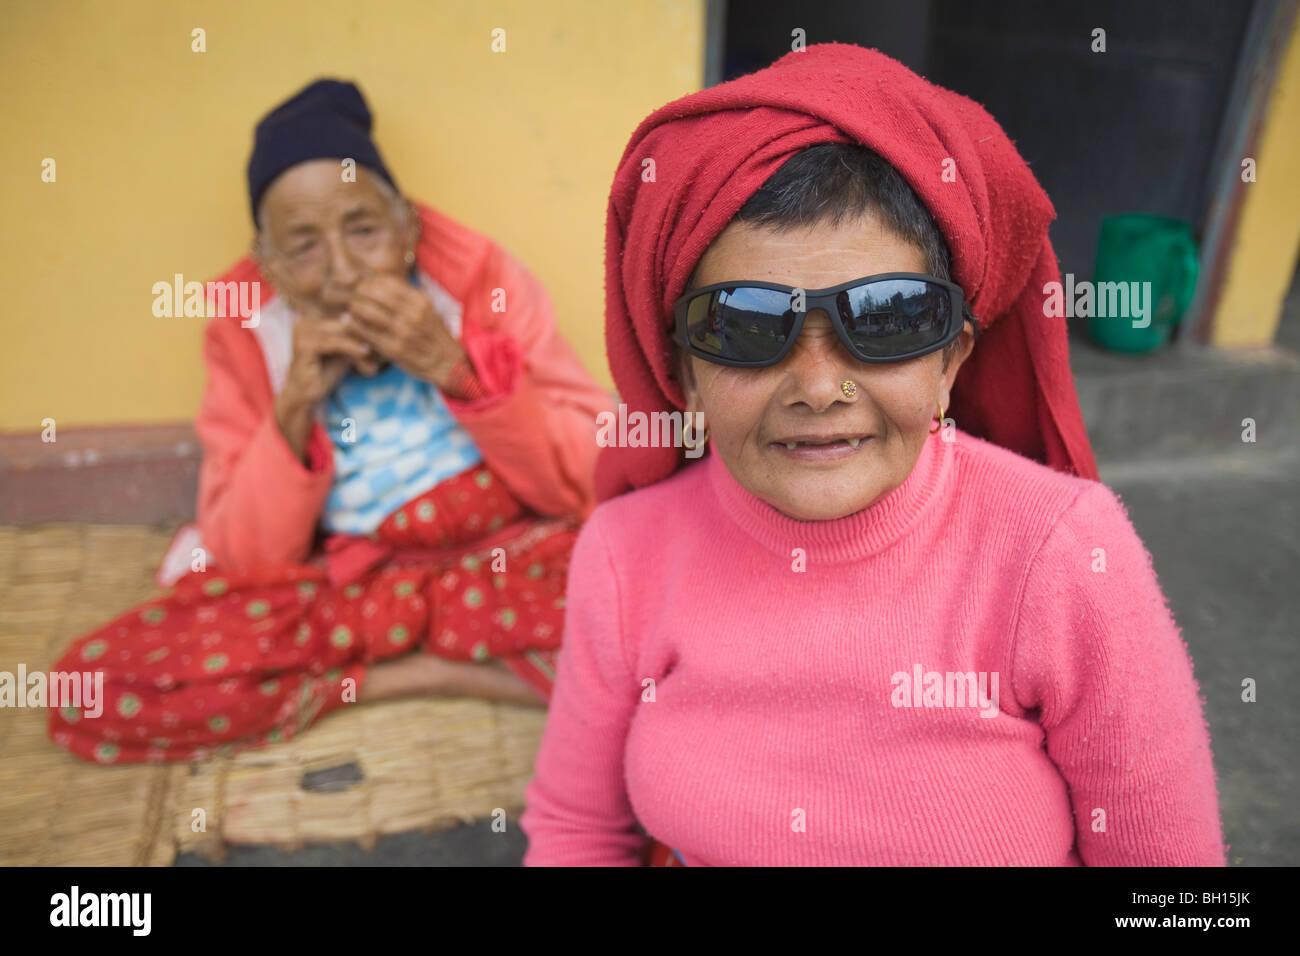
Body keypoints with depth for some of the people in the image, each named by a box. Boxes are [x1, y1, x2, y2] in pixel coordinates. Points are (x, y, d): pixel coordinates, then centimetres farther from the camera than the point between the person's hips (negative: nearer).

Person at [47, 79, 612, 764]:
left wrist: (454, 367, -24)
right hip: (338, 585, 2)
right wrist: (294, 407, -20)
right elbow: (248, 560, -5)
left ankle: (372, 661, -11)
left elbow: (587, 483, -11)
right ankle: (425, 671, -10)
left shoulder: (480, 278, -8)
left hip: (505, 559, -1)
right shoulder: (245, 334, -3)